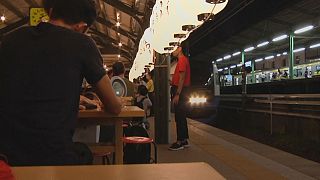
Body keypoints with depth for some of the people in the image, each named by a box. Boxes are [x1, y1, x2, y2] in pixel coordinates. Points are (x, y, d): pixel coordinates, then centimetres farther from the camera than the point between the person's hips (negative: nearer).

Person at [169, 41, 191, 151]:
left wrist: (177, 94, -23)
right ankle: (184, 140, 19)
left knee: (179, 117, -8)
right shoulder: (183, 60, 20)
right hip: (181, 91, 10)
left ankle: (180, 142, -5)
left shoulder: (182, 60, -11)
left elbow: (182, 78, -20)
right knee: (181, 116, 13)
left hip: (180, 91, -10)